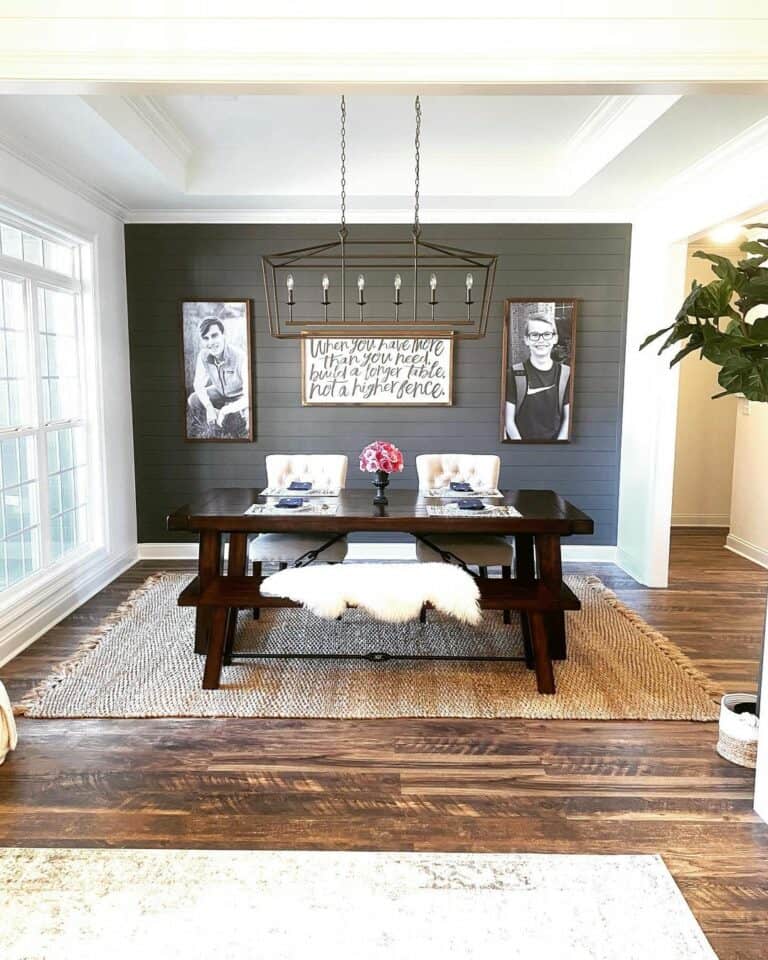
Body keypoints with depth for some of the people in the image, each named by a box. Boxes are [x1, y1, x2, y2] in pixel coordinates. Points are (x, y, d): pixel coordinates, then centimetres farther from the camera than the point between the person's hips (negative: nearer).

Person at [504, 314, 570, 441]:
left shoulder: (566, 373, 4)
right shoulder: (515, 373, -3)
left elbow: (567, 418, 6)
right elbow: (509, 420, -3)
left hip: (555, 438, 1)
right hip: (521, 437, -1)